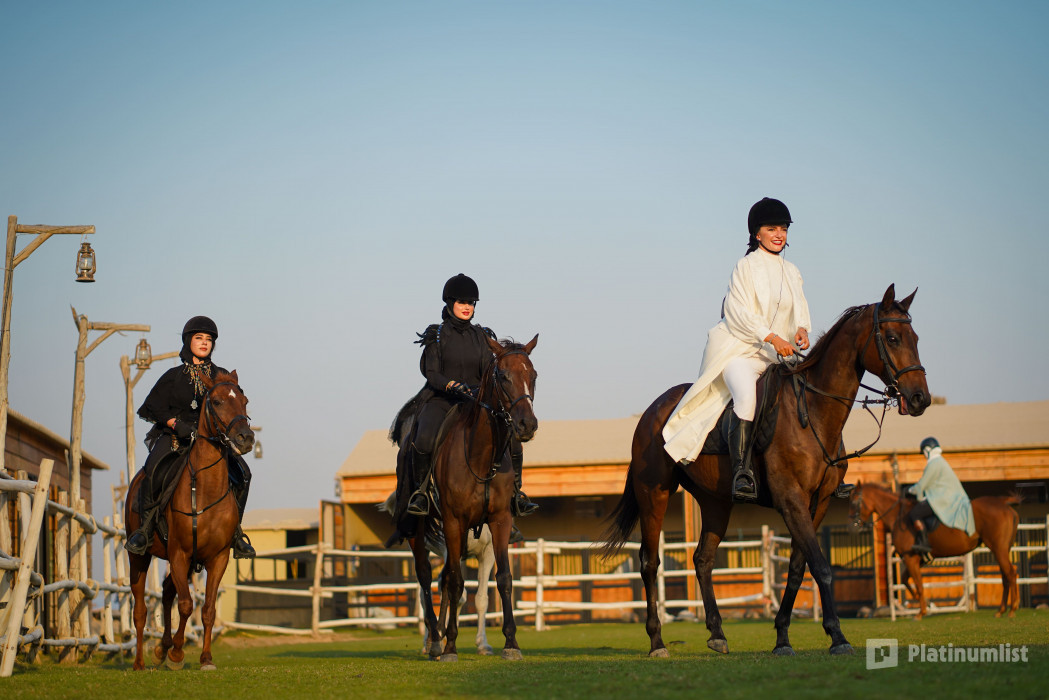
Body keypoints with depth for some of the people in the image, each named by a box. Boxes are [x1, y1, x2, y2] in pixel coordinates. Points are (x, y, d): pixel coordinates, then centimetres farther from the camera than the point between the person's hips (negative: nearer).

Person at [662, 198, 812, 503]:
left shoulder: (791, 271, 18)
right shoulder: (747, 265, -1)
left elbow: (800, 309, 17)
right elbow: (738, 311, -10)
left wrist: (801, 329, -8)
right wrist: (772, 338, -20)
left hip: (775, 354, 7)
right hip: (738, 348, -7)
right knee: (746, 395, -33)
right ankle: (741, 472, -36)